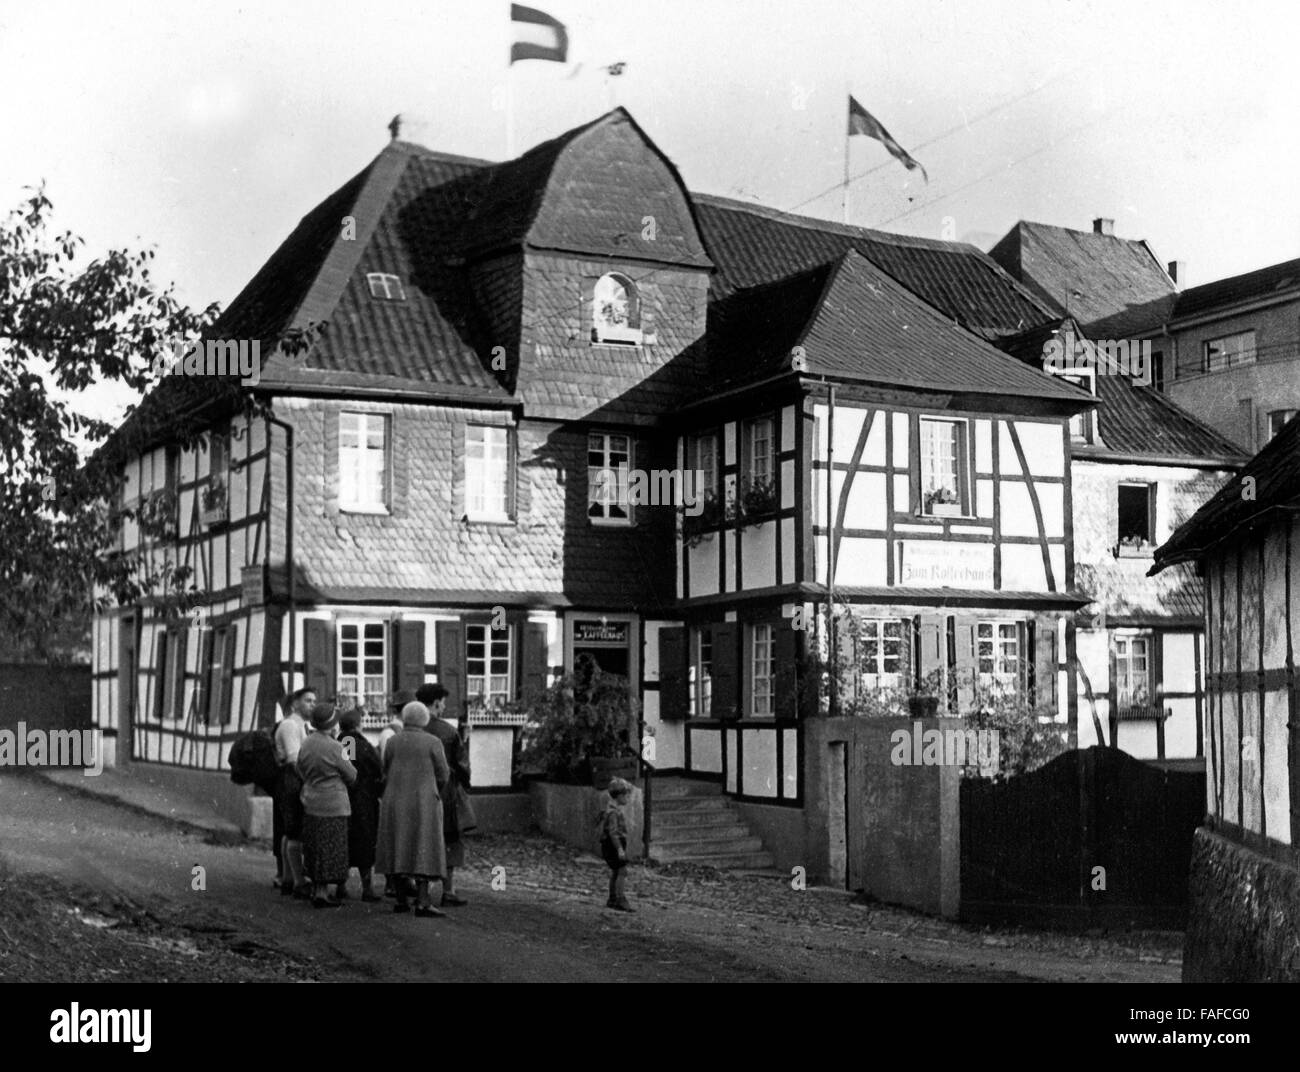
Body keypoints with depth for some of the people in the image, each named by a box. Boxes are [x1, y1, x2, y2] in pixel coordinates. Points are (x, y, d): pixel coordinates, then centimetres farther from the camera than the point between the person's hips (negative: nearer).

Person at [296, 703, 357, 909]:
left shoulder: (306, 744, 3)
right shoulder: (333, 747, -17)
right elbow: (351, 776, -8)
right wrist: (345, 758, 8)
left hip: (310, 804, 7)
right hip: (332, 805, -7)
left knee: (315, 849, 16)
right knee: (329, 851, 0)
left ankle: (316, 889, 24)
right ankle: (322, 893, 0)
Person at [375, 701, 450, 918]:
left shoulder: (392, 743, 2)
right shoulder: (433, 743, -5)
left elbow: (386, 775, 5)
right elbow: (442, 776, -3)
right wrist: (435, 795, 16)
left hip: (395, 803, 3)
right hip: (424, 803, -3)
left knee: (398, 851, 11)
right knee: (423, 852, -4)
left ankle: (401, 900, 12)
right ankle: (422, 902, -12)